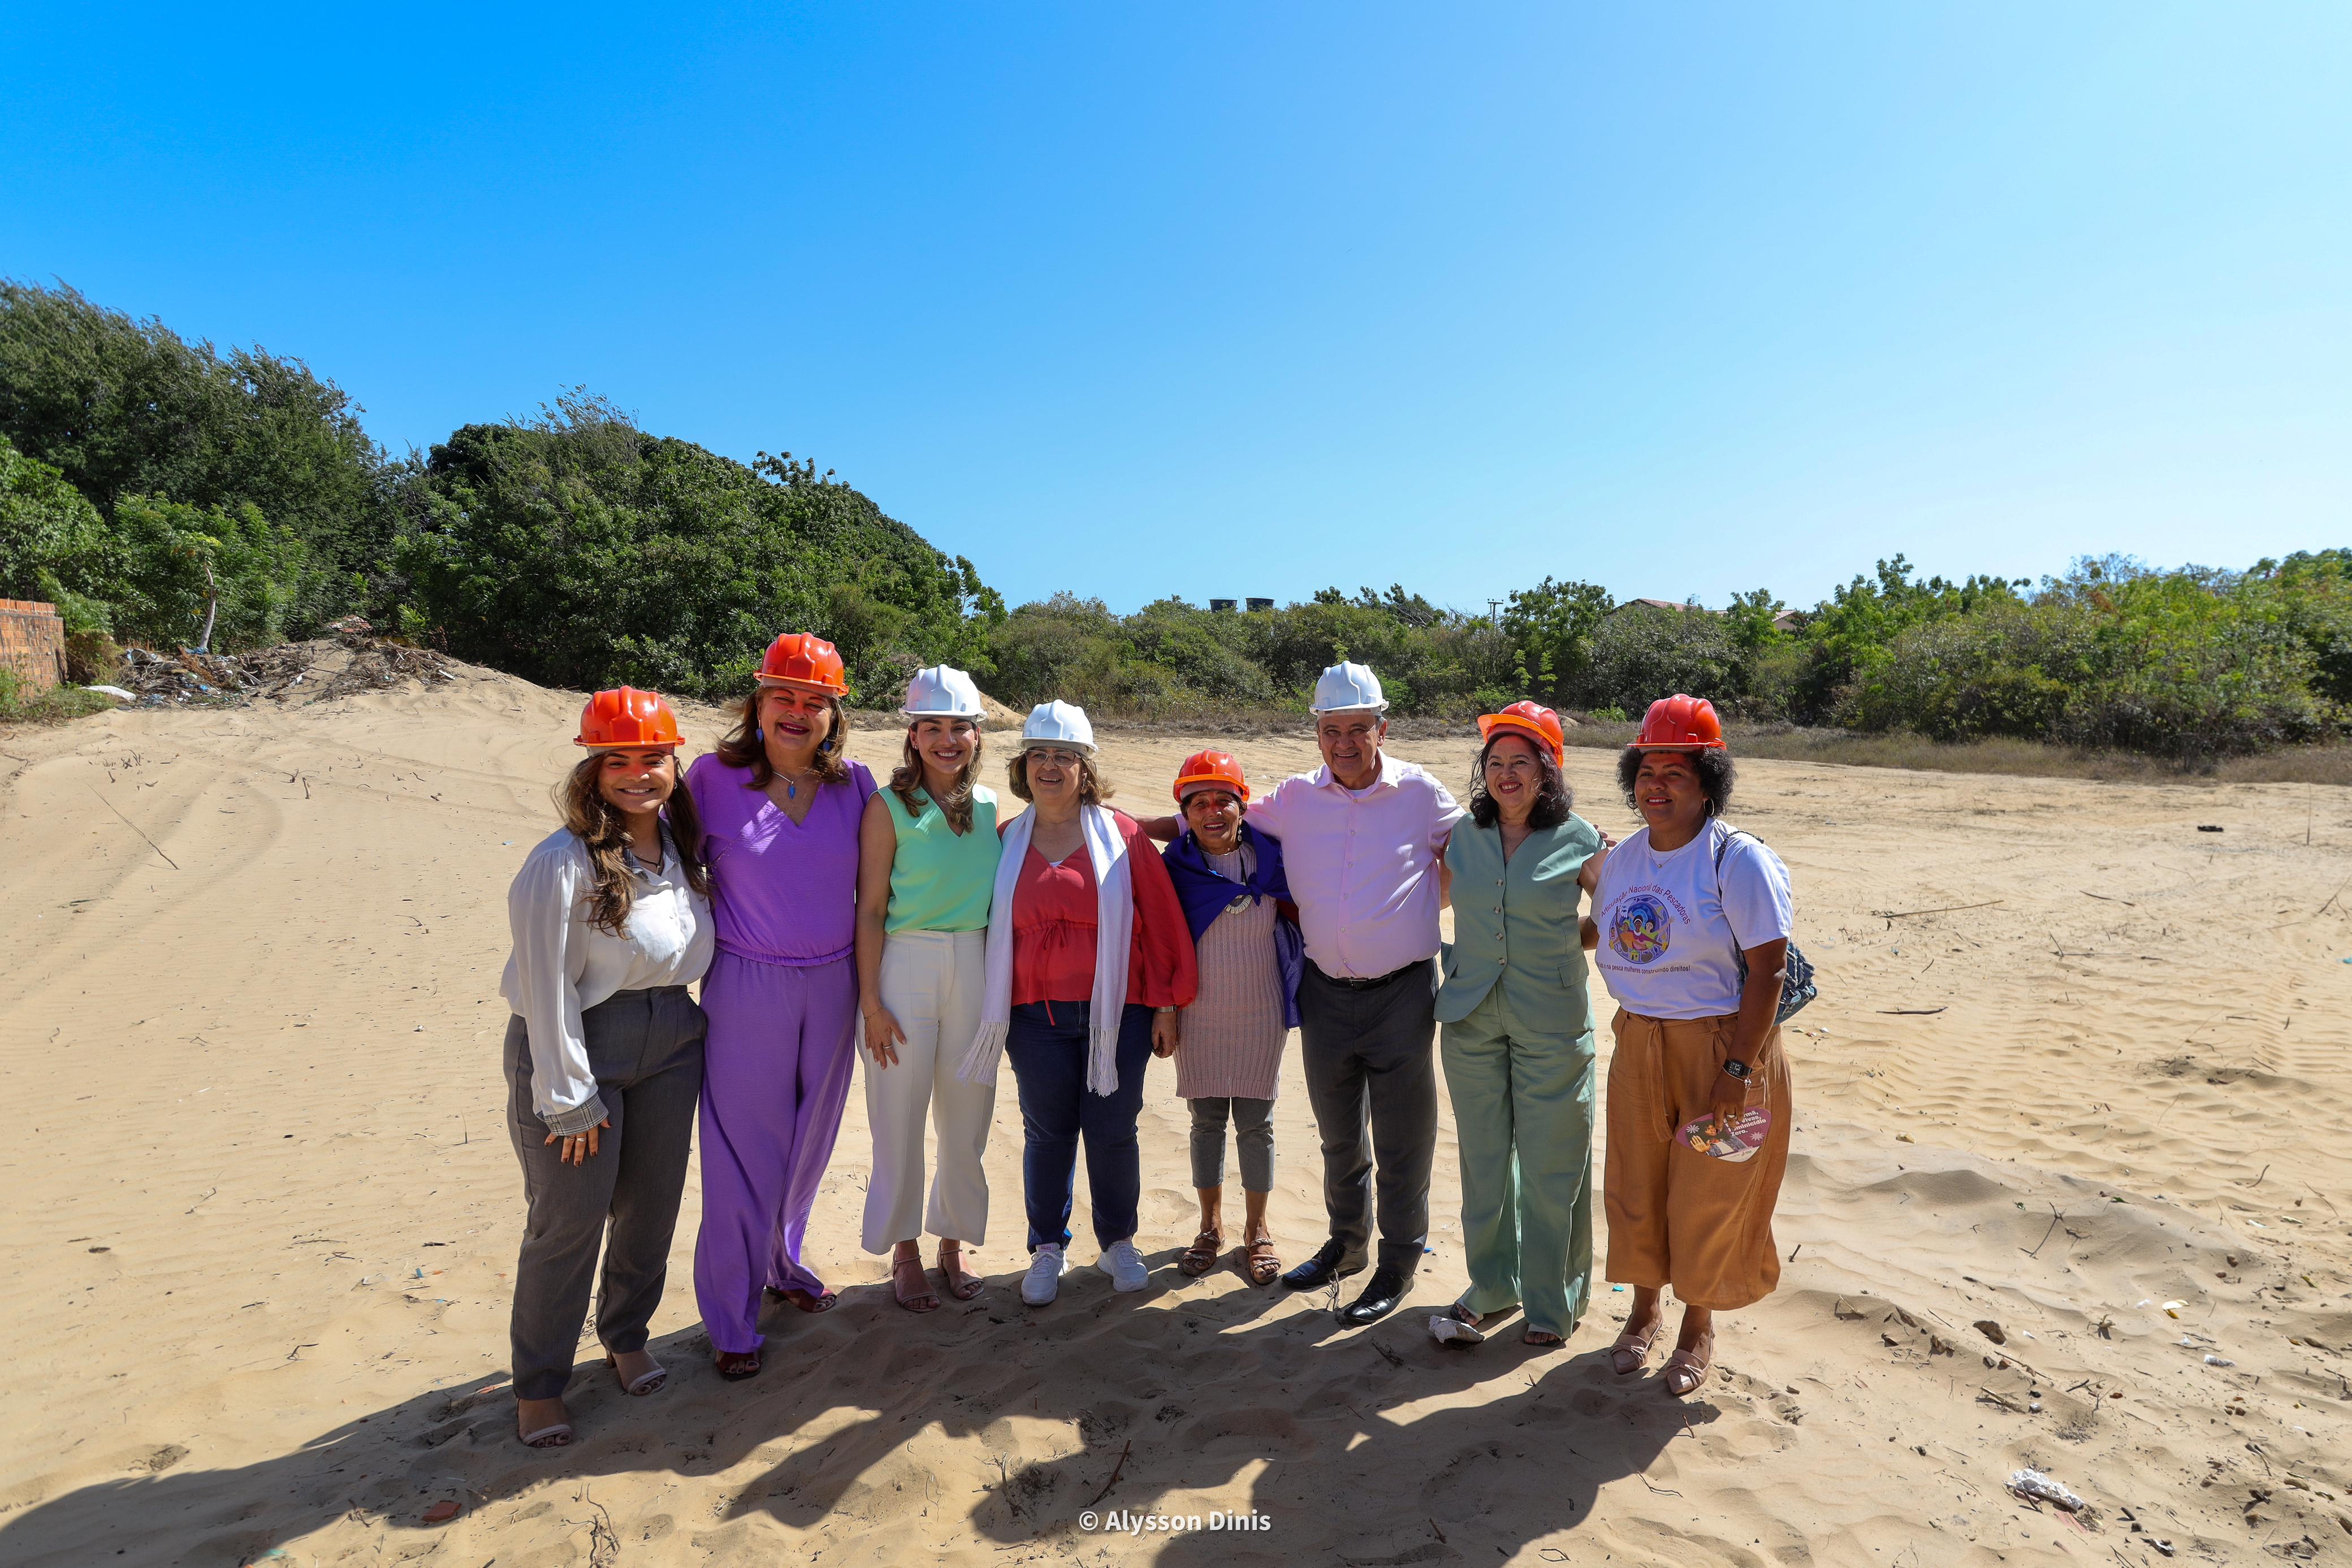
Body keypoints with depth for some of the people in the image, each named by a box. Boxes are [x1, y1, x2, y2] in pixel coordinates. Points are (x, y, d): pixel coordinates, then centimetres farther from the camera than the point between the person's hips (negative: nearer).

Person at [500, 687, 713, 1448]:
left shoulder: (680, 848, 3)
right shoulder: (563, 863, -18)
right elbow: (546, 986, -17)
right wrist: (570, 1097, -14)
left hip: (668, 1043, 6)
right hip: (576, 1046, -6)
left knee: (650, 1206, 15)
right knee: (568, 1221, 4)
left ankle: (626, 1338, 39)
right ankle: (539, 1383, 25)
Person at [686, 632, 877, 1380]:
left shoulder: (854, 783, 0)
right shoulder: (715, 777, -7)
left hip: (832, 987, 3)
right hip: (747, 988, -3)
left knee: (810, 1141, 18)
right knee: (744, 1153, 5)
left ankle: (782, 1262, 43)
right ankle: (731, 1320, 23)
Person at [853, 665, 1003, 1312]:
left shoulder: (989, 807, 6)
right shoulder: (889, 807, -6)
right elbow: (870, 909, -7)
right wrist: (871, 1002, -9)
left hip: (975, 968, 4)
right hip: (904, 967, -3)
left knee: (967, 1116, 12)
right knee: (900, 1117, 6)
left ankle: (953, 1243, 32)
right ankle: (905, 1252, 26)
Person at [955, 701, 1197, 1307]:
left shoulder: (1121, 835, -2)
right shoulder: (1008, 842, 6)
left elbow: (1161, 921, 0)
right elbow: (993, 929, 11)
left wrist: (1166, 1004, -1)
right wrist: (992, 1013, 8)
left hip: (1117, 1011, -1)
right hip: (1036, 1016, 2)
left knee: (1112, 1132, 7)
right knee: (1046, 1133, 9)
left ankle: (1118, 1242, 29)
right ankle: (1048, 1249, 28)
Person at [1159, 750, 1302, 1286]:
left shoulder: (1272, 858, -5)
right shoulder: (1176, 866, -5)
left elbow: (1298, 921, 6)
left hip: (1260, 1015, 0)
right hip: (1198, 1016, 0)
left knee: (1255, 1123, 8)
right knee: (1207, 1121, 11)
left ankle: (1257, 1230, 26)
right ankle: (1210, 1226, 29)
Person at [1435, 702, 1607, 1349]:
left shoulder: (1579, 840, -5)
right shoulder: (1462, 836, 4)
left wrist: (1569, 939, -6)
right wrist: (1460, 957, 7)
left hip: (1551, 1022, -3)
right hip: (1470, 1017, 3)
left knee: (1550, 1163, 5)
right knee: (1483, 1157, 13)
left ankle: (1553, 1299, 25)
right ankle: (1492, 1283, 32)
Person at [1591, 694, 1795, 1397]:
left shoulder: (1740, 861, -14)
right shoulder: (1622, 859, 4)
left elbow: (1767, 971, -17)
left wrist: (1737, 1068, -20)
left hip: (1720, 1049, -5)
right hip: (1637, 1047, 5)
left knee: (1708, 1200, 9)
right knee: (1635, 1187, 15)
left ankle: (1699, 1327, 32)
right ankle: (1645, 1308, 38)